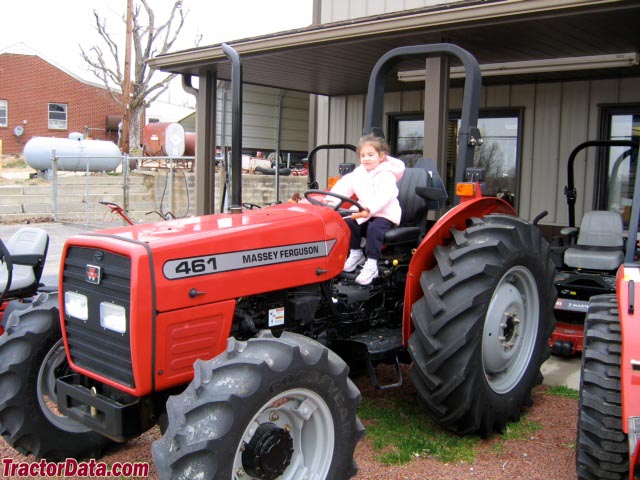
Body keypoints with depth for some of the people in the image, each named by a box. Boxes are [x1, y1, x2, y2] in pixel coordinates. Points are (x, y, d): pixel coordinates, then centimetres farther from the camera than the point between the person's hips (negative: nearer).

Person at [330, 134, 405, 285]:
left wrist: (369, 209, -47)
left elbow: (384, 196, -31)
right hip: (364, 213, 7)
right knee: (349, 223, -15)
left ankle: (371, 266, -26)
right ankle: (356, 253, 4)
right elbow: (344, 186, -2)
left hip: (384, 213, -7)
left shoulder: (386, 175, -13)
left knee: (374, 228, -32)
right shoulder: (358, 173, 9)